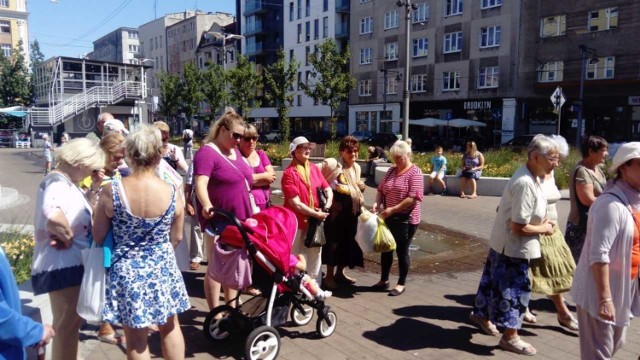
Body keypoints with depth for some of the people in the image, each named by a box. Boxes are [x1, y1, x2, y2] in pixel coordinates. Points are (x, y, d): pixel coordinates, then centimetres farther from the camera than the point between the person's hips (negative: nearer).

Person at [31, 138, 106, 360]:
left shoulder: (65, 182, 8)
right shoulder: (58, 183, -23)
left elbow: (79, 210, 18)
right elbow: (54, 217, -43)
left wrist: (94, 190, 4)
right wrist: (67, 237, -25)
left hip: (71, 263, 10)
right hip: (63, 265, -10)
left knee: (71, 323, 27)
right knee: (67, 327, 5)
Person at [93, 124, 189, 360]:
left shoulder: (111, 191, -17)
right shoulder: (173, 193, -12)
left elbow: (98, 237, -6)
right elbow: (176, 238, 0)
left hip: (126, 271, -1)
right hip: (162, 269, 1)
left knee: (136, 339, 15)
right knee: (170, 328, 24)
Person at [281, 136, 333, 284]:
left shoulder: (314, 168, 6)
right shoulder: (289, 173, -13)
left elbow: (328, 189, 9)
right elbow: (295, 204, -17)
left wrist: (326, 207, -8)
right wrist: (316, 214, -16)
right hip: (296, 222, -5)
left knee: (315, 256, 15)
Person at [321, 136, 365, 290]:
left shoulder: (356, 167, 11)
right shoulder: (332, 164, -11)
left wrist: (361, 188, 6)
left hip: (351, 211, 7)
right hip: (336, 211, -7)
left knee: (347, 241, 13)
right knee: (333, 242, -2)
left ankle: (340, 273, 28)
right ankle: (329, 276, 10)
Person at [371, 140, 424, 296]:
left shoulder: (415, 173, -12)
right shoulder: (391, 170, 9)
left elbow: (414, 198, -21)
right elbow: (381, 189, 13)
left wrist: (392, 209, -22)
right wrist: (377, 203, -7)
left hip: (405, 219, -6)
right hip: (388, 217, 6)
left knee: (402, 251, 5)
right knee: (386, 249, 13)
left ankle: (401, 284, 20)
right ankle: (384, 280, 29)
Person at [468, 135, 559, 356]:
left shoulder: (528, 177, 3)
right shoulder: (526, 184, -29)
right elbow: (519, 227, -28)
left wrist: (540, 221, 4)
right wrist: (544, 229, -12)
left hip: (505, 243, 9)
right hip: (513, 247, -9)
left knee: (496, 281, 23)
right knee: (516, 289, 4)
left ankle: (481, 315, 41)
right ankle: (510, 337, 19)